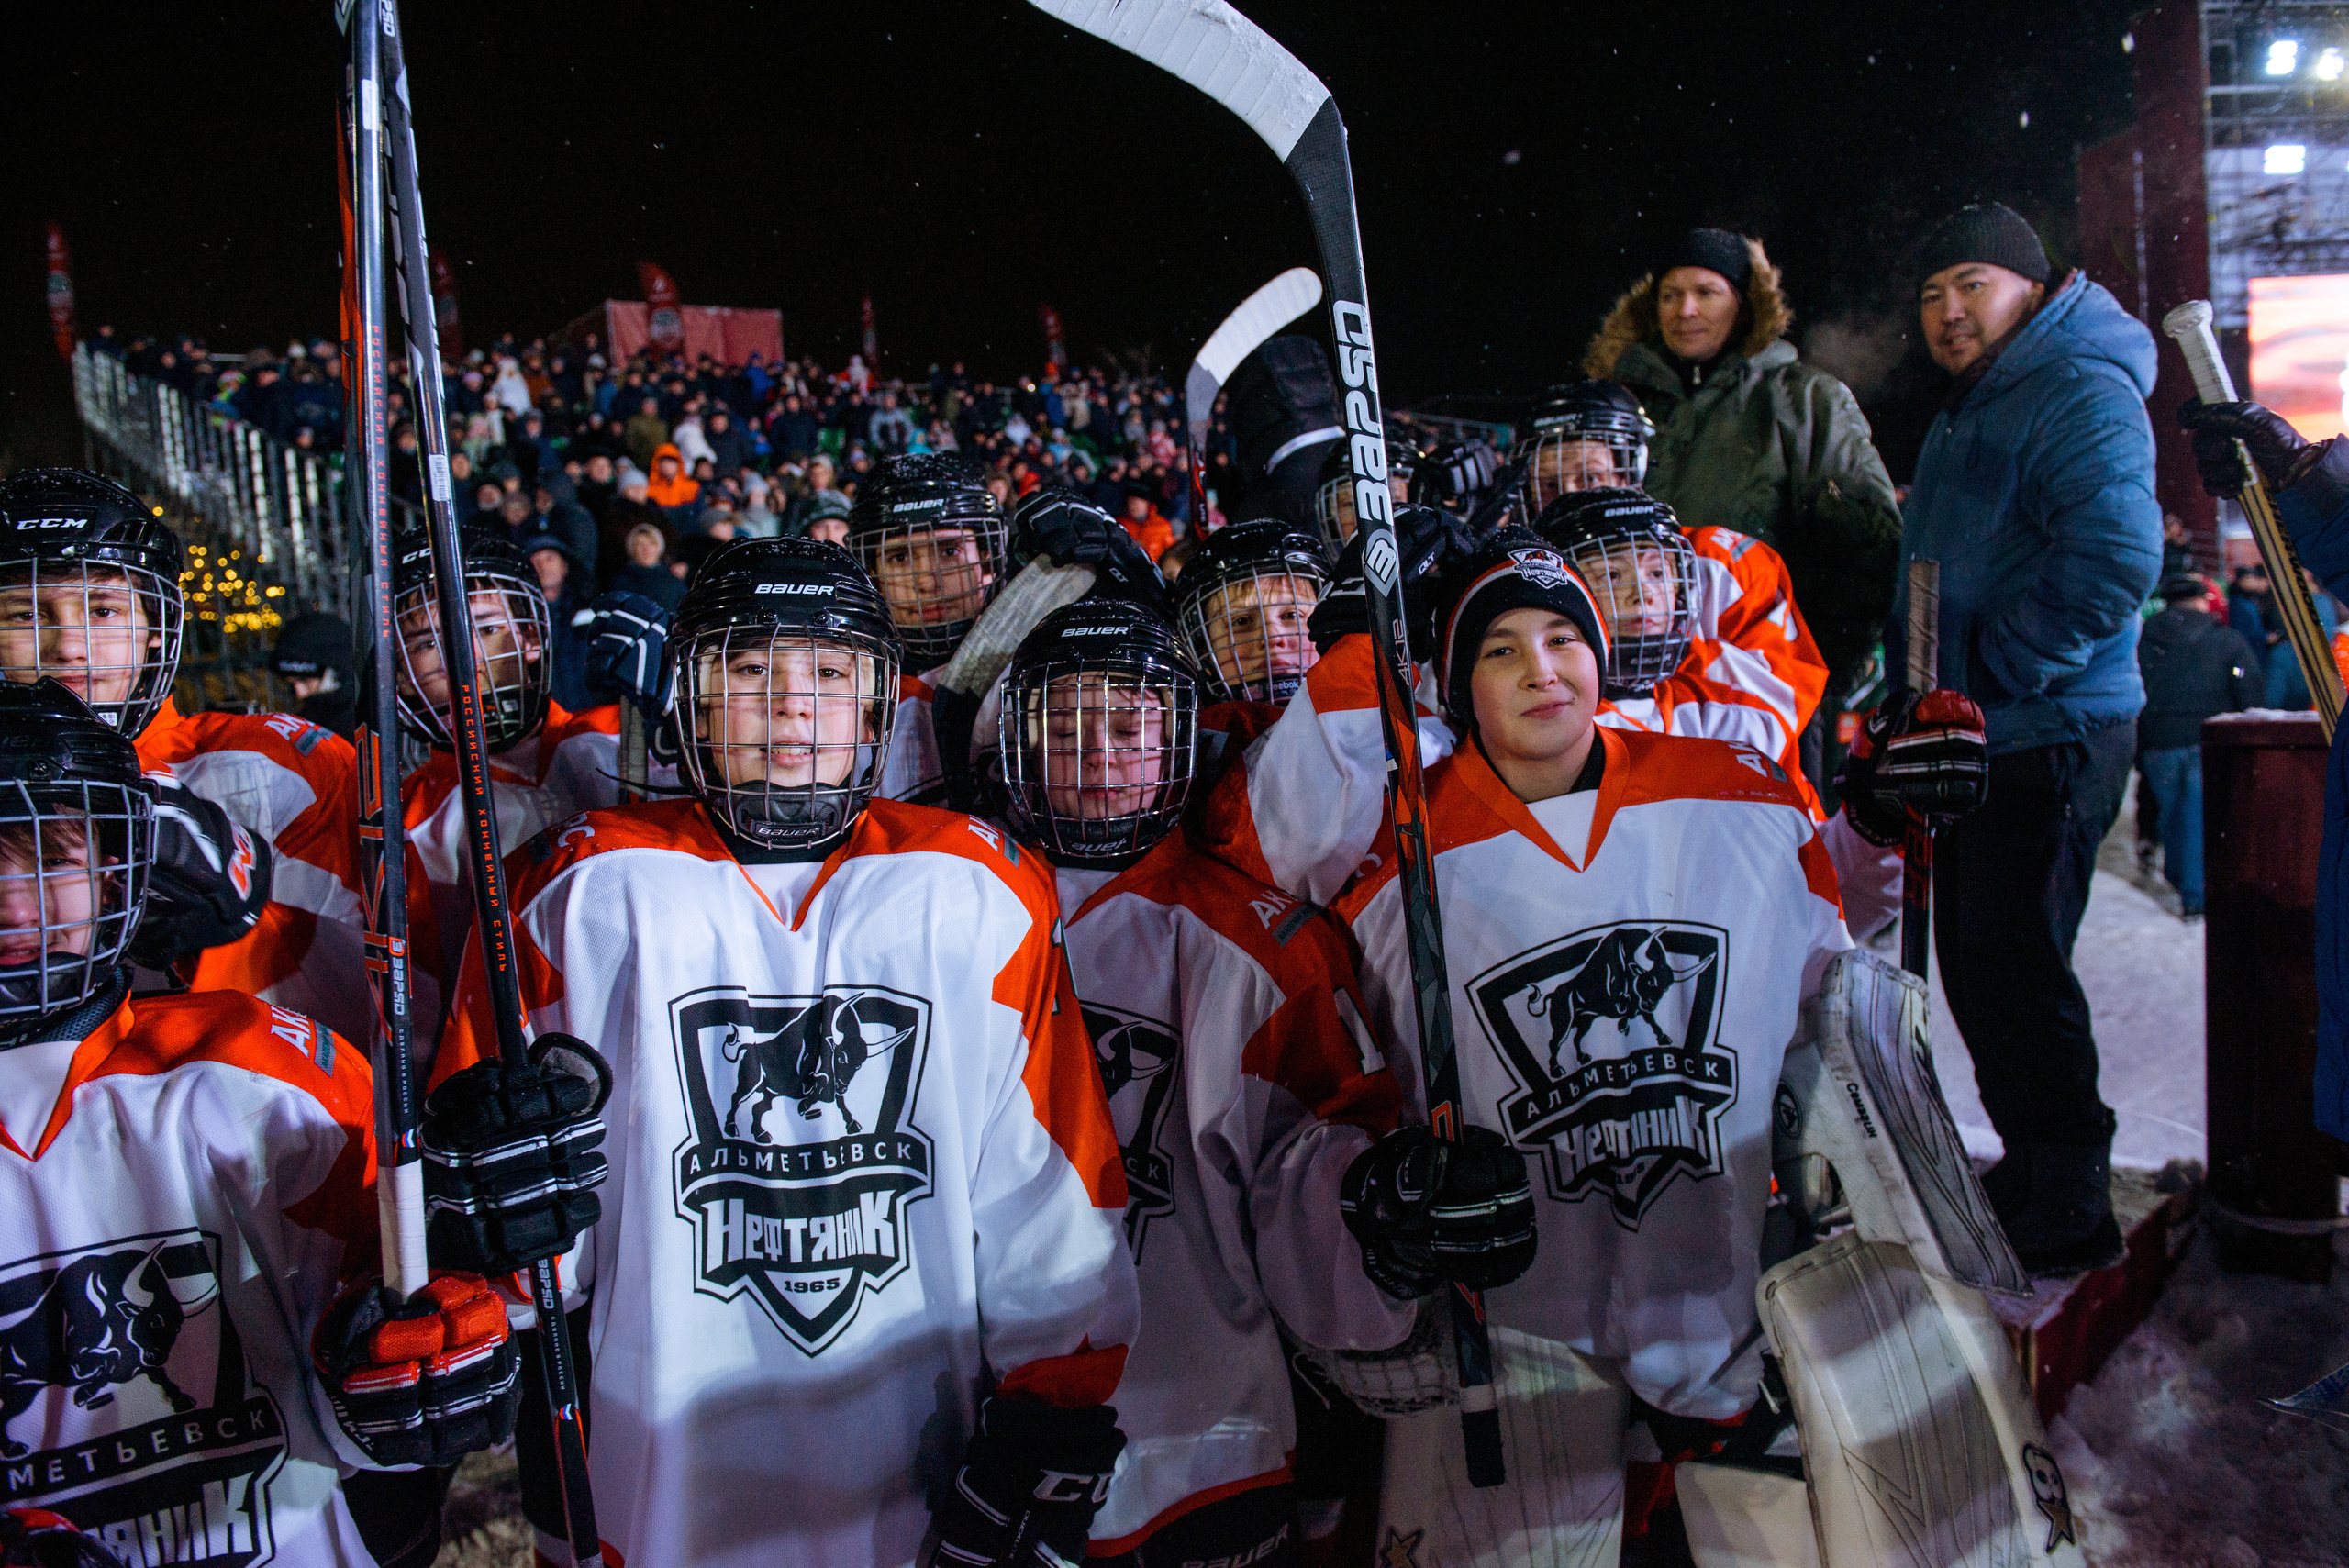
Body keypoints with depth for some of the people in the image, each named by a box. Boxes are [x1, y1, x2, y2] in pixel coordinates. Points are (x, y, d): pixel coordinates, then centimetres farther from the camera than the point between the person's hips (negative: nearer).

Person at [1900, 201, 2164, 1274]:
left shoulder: (2080, 393, -13)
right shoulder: (1969, 408, 20)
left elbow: (2115, 557, -27)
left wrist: (1989, 669, -22)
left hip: (2046, 738, -10)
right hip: (1973, 739, 10)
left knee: (2014, 973, -7)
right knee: (1976, 969, 16)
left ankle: (2066, 1216, 7)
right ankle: (2032, 1172, 31)